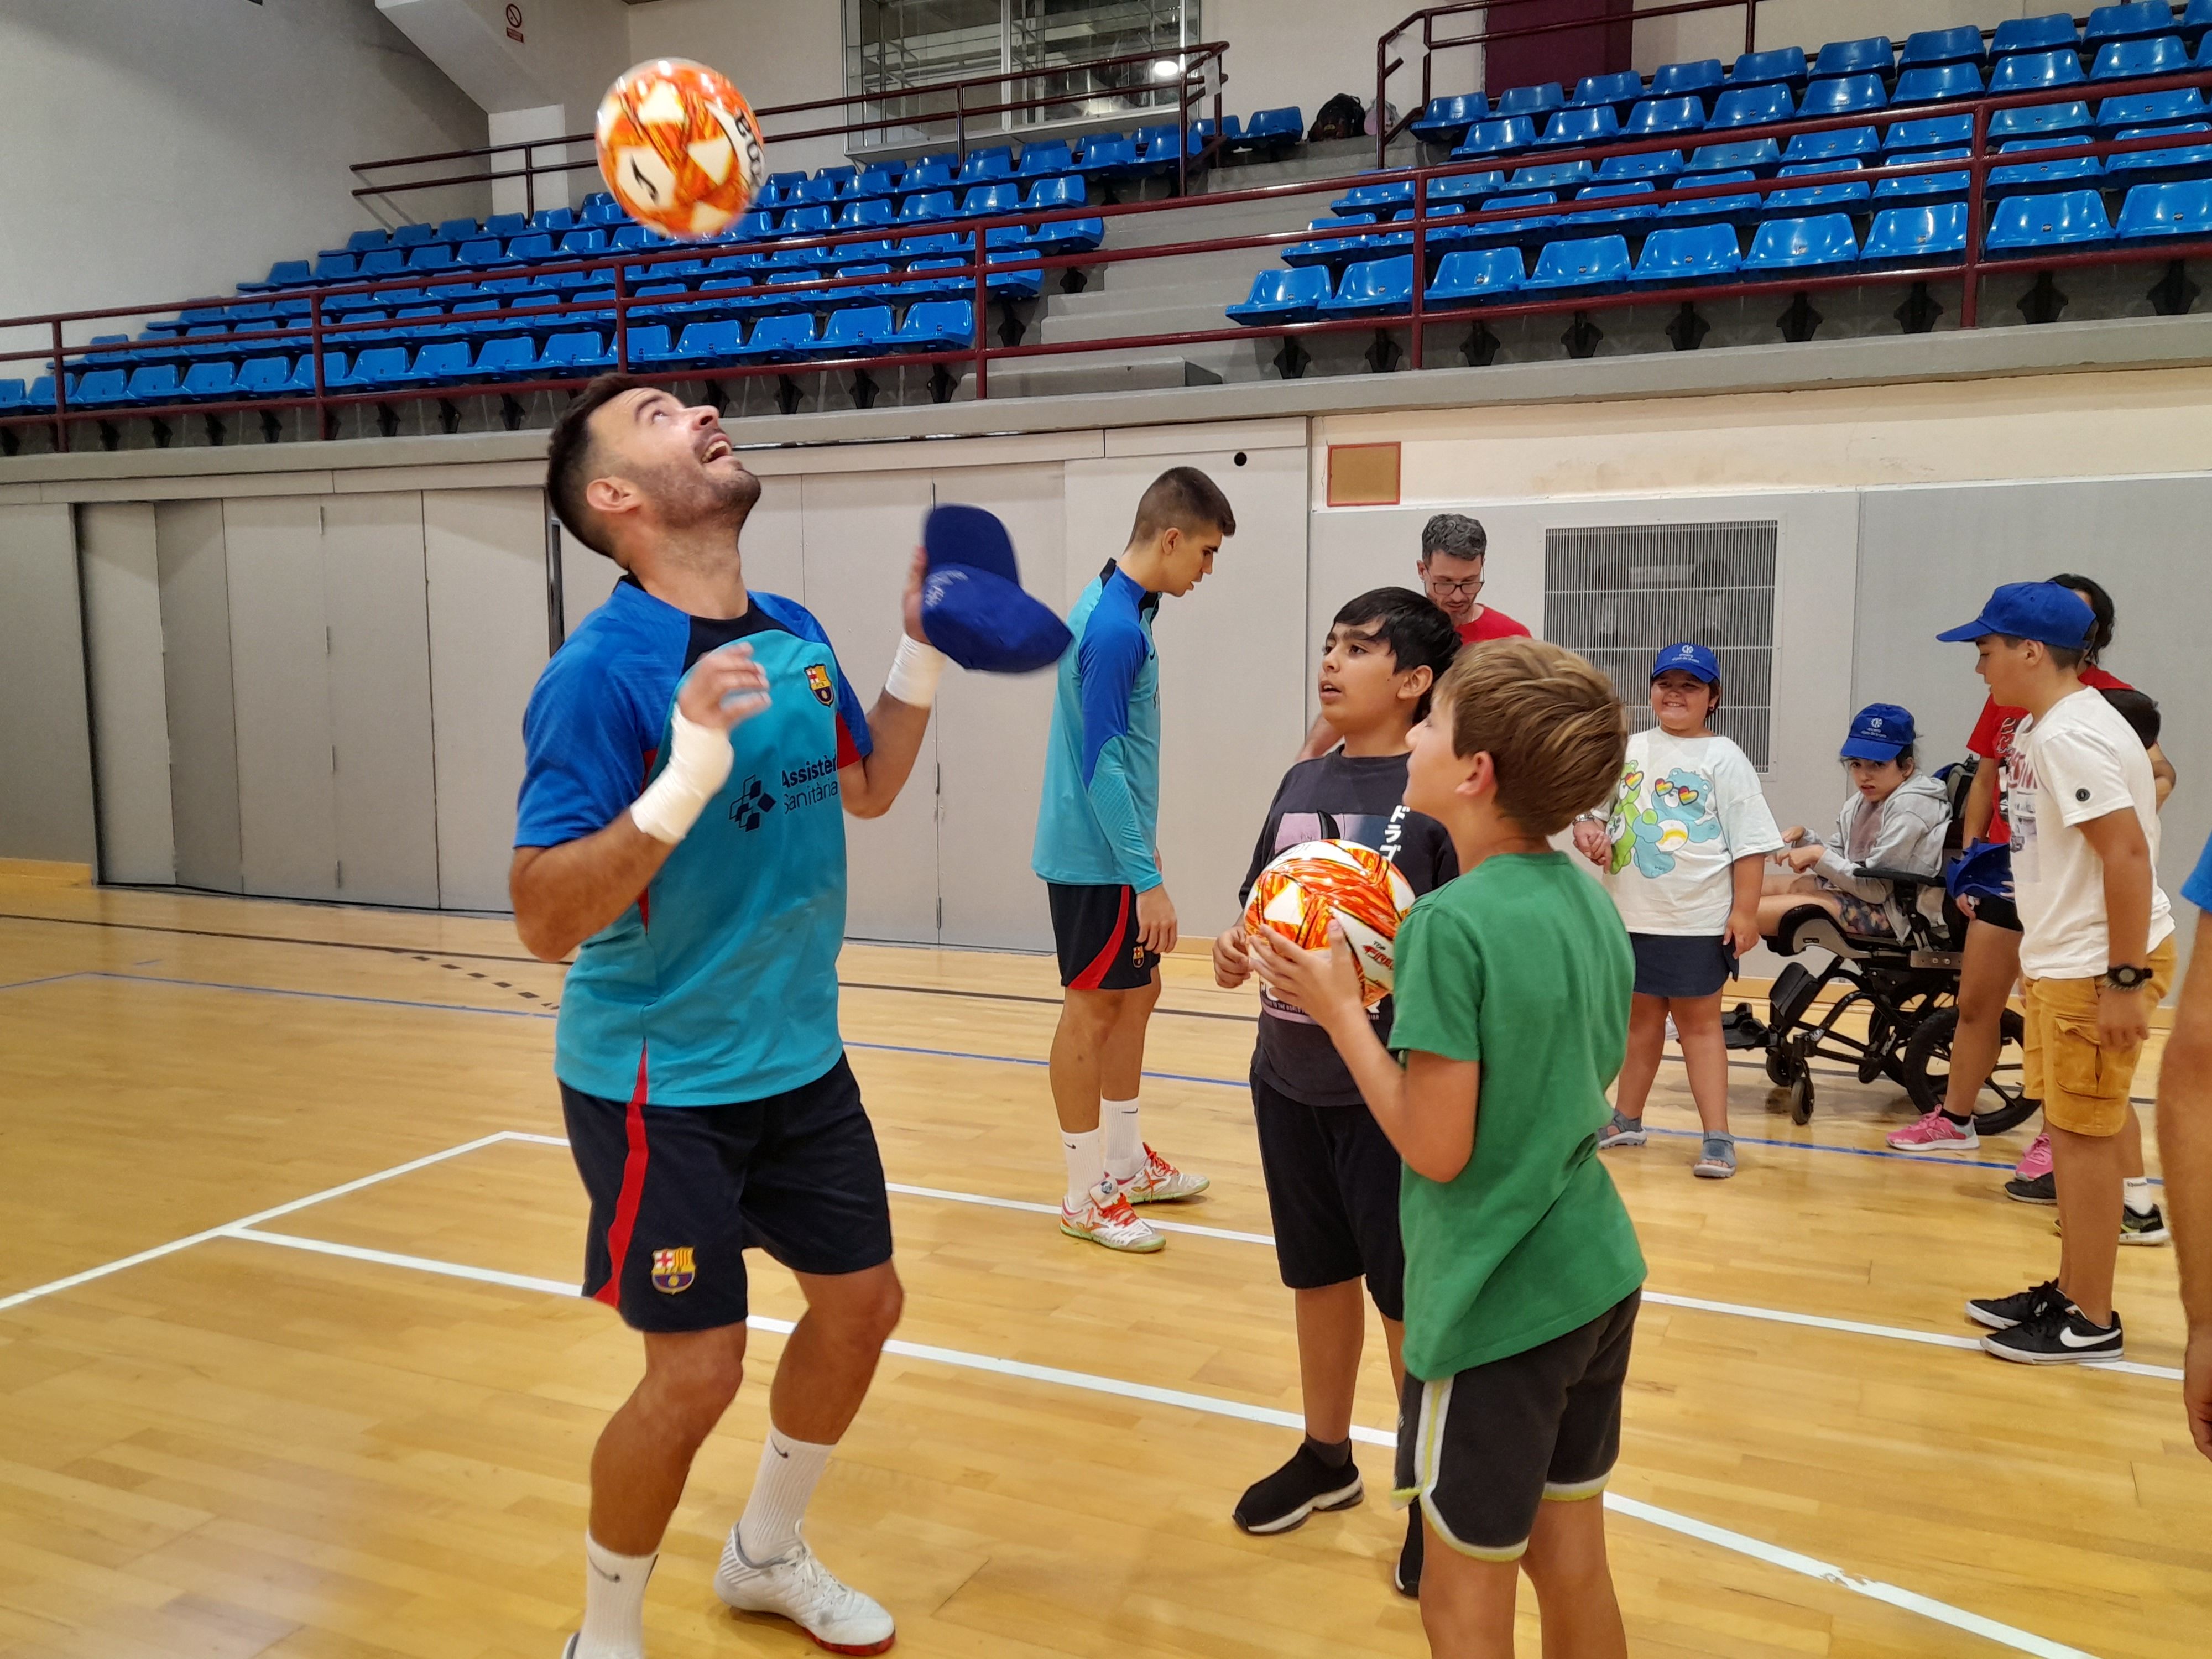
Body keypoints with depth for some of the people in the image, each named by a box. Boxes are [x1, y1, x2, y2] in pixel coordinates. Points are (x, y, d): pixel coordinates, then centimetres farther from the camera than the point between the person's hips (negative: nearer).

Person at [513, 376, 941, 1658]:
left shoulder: (796, 636, -1)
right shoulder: (602, 674, -22)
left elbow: (867, 789, 16)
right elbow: (546, 921, -26)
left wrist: (923, 651, 4)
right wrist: (689, 774, -38)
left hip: (802, 1060, 7)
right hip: (662, 1085, -7)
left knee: (863, 1301, 16)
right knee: (698, 1371, -1)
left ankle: (767, 1554, 42)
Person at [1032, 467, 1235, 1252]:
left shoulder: (1125, 611, 8)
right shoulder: (1113, 628, -21)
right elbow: (1101, 766, -24)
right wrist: (1148, 881, -23)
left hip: (1117, 849, 10)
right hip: (1096, 858, -9)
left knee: (1136, 994, 16)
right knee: (1092, 1009, 0)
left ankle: (1127, 1163, 30)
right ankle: (1086, 1196, 13)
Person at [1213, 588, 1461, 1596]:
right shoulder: (1302, 782, 7)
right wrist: (1236, 947, -5)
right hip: (1289, 1080, 6)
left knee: (1412, 1297, 6)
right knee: (1318, 1275, 20)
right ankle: (1325, 1455, 39)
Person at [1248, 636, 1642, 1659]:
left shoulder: (1452, 922, -23)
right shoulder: (1588, 900, 2)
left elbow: (1437, 1149, -21)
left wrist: (1340, 1009, -12)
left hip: (1496, 1303, -8)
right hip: (1595, 1274, 8)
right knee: (1573, 1565, 22)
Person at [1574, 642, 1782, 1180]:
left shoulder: (1724, 758, -5)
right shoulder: (1630, 750, 8)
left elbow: (1751, 843, -8)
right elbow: (1591, 808, 15)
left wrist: (1745, 911, -14)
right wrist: (1591, 831, -8)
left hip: (1699, 919, -4)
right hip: (1632, 914, 5)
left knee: (1699, 1021, 2)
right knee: (1641, 1016, 17)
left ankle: (1717, 1137, 8)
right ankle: (1627, 1120, 30)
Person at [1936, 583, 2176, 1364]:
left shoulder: (2071, 734, -20)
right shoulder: (2048, 726, 11)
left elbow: (2128, 853, -25)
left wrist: (2125, 980, -24)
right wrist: (2041, 949, 21)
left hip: (2095, 966, -10)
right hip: (2061, 960, 10)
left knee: (2085, 1134, -1)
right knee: (2070, 1130, 16)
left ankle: (2092, 1322, 11)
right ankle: (2069, 1291, 28)